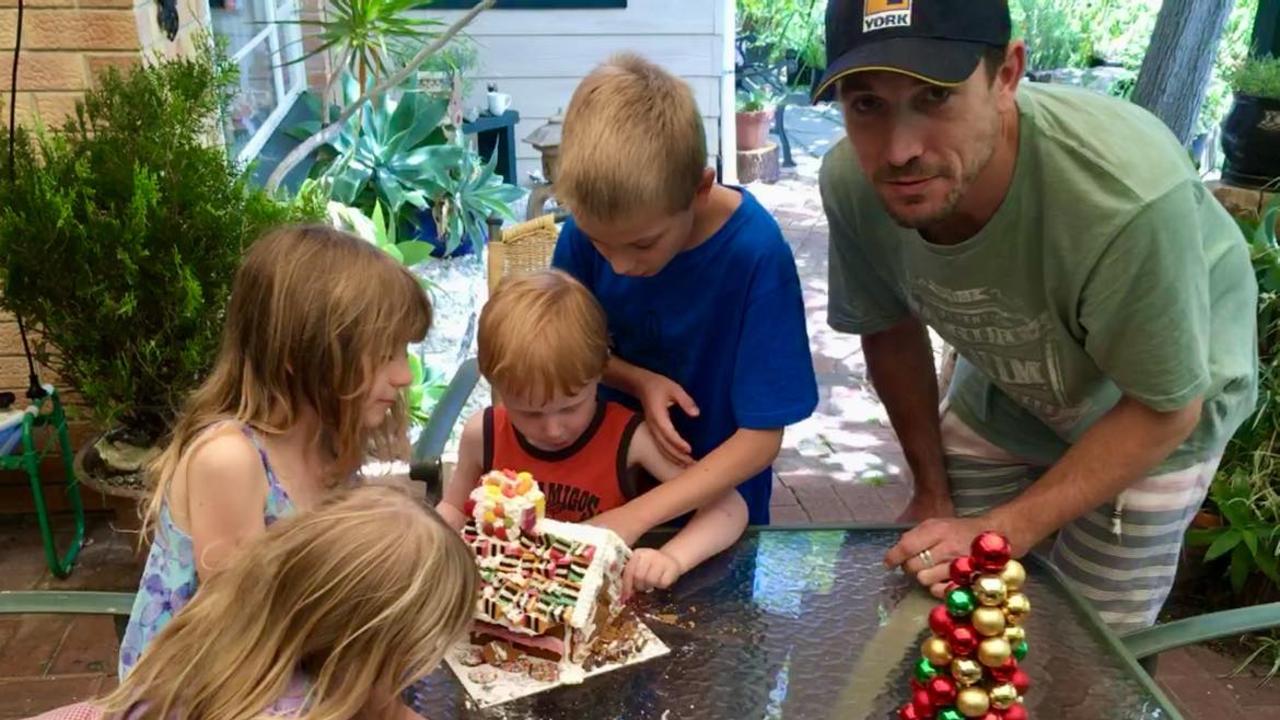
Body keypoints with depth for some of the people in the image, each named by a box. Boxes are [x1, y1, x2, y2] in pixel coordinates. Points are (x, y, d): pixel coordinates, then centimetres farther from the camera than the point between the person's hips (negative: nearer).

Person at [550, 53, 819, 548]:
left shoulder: (756, 254, -29)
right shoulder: (590, 227, -20)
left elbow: (761, 438, -25)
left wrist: (635, 517, -30)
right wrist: (639, 381, -22)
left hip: (715, 494, -2)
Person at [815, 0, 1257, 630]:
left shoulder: (1131, 194, -41)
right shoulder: (852, 182, -27)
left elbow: (1164, 410, -24)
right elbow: (892, 329, -6)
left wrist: (1006, 532, -26)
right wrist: (933, 491, 3)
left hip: (1152, 407, -3)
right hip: (1004, 387, 3)